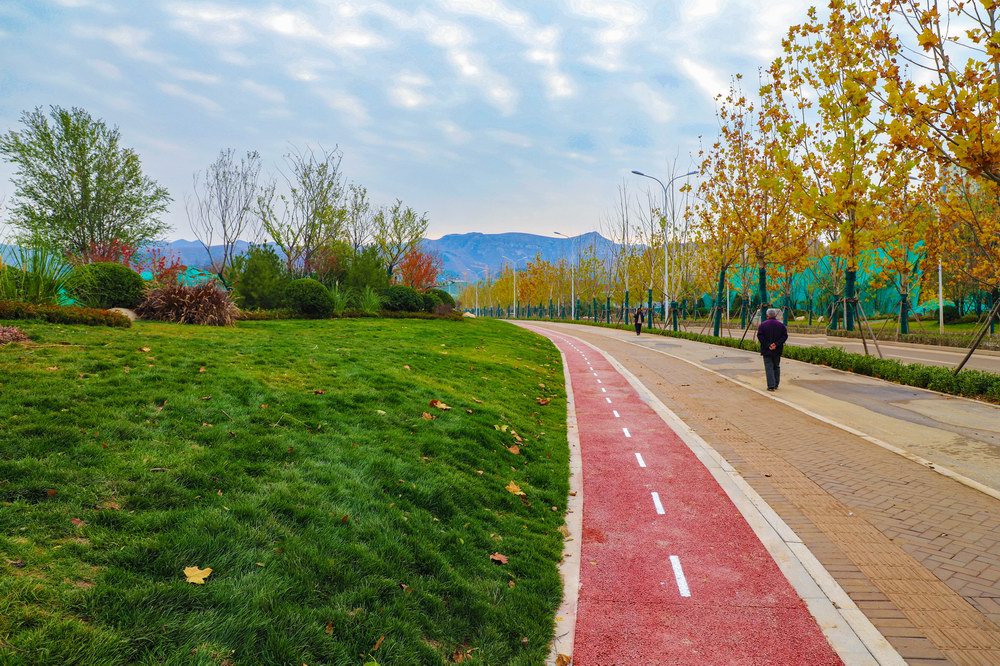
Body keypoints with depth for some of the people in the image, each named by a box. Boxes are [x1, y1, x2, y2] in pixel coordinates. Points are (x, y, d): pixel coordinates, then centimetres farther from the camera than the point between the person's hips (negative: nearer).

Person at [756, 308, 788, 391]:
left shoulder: (763, 325, -5)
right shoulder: (781, 325, 2)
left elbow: (760, 336, -12)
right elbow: (785, 336, -5)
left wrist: (767, 345, -12)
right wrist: (777, 344, -10)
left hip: (767, 350, -3)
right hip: (777, 350, 3)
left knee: (769, 367, -2)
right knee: (776, 367, 16)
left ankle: (771, 386, -10)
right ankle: (776, 385, 22)